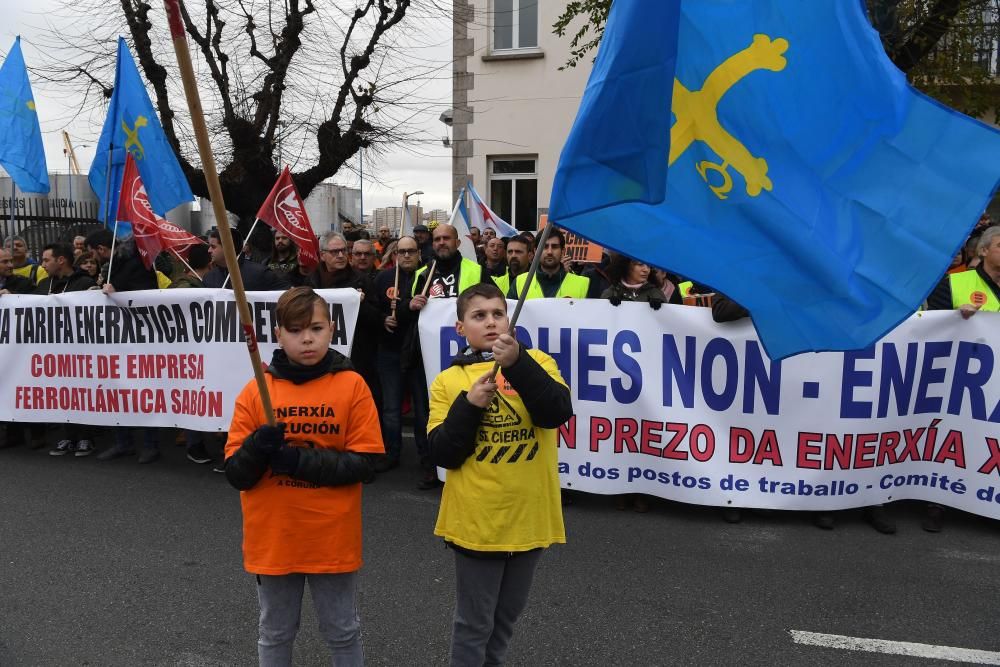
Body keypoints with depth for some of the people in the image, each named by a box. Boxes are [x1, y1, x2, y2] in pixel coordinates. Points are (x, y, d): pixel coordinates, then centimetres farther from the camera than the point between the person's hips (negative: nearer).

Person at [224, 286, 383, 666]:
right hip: (273, 537, 2)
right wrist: (257, 449, -25)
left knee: (343, 633, 17)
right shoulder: (256, 391, -3)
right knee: (275, 635, 20)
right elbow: (236, 474, -4)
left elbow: (364, 464, -11)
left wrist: (302, 460, -22)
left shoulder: (352, 385, -8)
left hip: (333, 536, -1)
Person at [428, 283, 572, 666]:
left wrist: (517, 363, -29)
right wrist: (469, 405, -20)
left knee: (507, 615, 21)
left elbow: (558, 413, -20)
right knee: (475, 622, 10)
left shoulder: (536, 362, -1)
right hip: (475, 520, -2)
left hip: (529, 516, 2)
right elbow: (441, 455, -8)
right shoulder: (448, 381, -2)